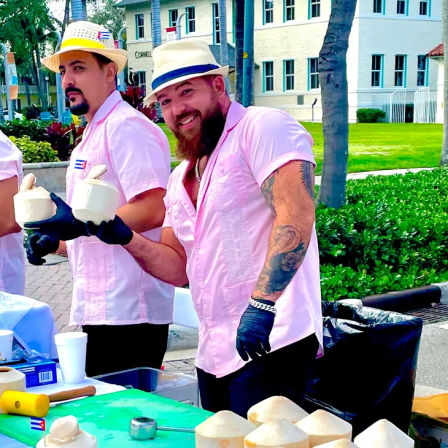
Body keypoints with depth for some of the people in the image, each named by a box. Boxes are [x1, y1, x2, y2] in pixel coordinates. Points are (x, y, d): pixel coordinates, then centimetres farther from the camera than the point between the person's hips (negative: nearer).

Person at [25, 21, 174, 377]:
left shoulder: (127, 127, -11)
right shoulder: (91, 136, 21)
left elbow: (152, 210, -23)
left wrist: (81, 224, -22)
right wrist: (56, 241, 12)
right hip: (95, 311, 10)